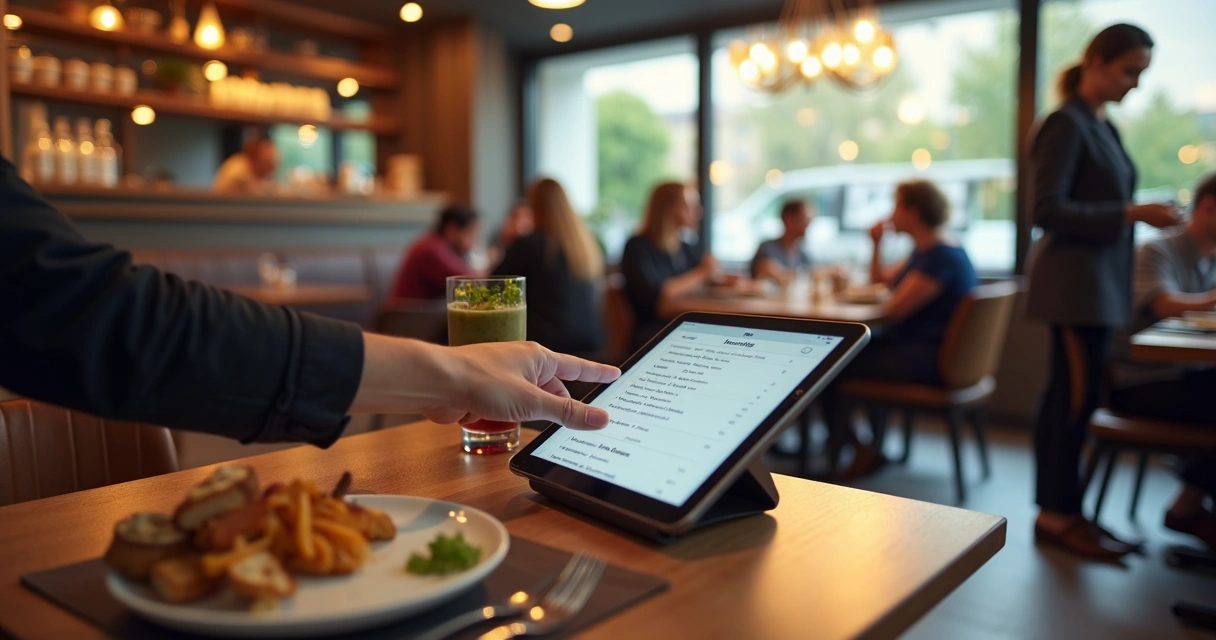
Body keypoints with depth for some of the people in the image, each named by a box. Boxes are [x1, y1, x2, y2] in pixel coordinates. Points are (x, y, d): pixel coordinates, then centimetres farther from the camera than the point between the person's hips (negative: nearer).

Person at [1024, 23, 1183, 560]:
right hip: (1075, 280, -9)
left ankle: (1059, 511, 18)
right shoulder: (1066, 124, -10)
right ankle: (1058, 515, 4)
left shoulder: (1102, 127, 17)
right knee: (1076, 394, -6)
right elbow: (1046, 210, -18)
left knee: (1071, 395, 10)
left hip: (1099, 281, 9)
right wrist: (1130, 213, -20)